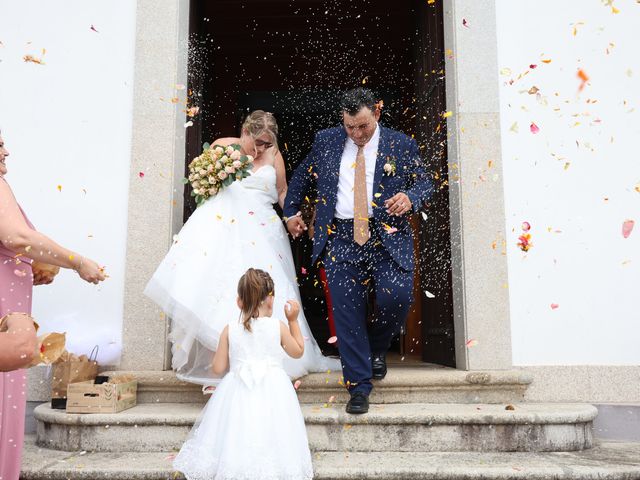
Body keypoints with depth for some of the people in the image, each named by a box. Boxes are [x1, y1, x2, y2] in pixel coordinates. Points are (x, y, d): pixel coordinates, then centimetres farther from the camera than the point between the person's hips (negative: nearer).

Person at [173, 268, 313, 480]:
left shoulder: (230, 329, 1)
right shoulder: (278, 327, -2)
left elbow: (218, 368, 3)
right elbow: (298, 352, 15)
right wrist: (293, 320, 18)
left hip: (238, 394, 1)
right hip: (272, 394, -1)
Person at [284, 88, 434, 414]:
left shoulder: (400, 145, 6)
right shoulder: (326, 141, 11)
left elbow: (425, 182, 10)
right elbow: (301, 177, 24)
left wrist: (410, 198, -12)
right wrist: (290, 212, 23)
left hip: (388, 236, -1)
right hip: (340, 238, 1)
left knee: (397, 296, -18)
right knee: (346, 311, -1)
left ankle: (377, 348, 17)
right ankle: (359, 387, 12)